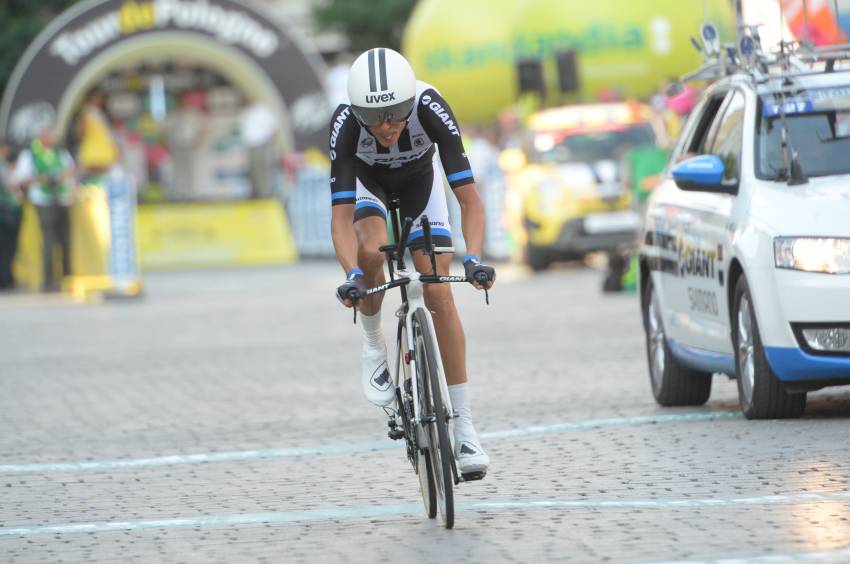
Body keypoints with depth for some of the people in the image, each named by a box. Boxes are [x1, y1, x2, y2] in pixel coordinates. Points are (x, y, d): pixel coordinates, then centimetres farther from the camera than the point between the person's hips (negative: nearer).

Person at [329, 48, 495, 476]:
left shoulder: (431, 110, -38)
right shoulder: (345, 124, -38)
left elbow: (469, 200, -37)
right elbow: (341, 216, -40)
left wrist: (473, 258, -51)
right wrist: (351, 276, -55)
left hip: (419, 180, 0)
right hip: (366, 182, 0)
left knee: (438, 294, -11)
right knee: (373, 252, -33)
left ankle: (464, 428, -7)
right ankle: (373, 346, -4)